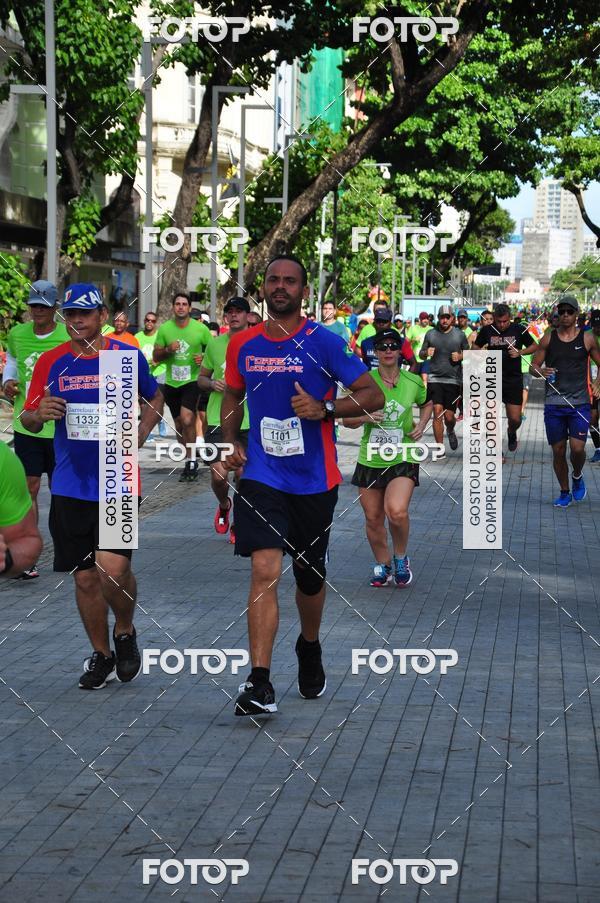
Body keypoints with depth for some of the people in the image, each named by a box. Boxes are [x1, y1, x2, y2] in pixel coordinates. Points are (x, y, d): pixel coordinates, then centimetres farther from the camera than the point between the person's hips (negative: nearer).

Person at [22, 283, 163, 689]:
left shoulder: (127, 355, 0)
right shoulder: (51, 362, 4)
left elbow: (156, 398, 16)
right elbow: (28, 418, 9)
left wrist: (139, 435, 0)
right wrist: (40, 413, -14)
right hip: (70, 485, 3)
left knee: (113, 568, -16)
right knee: (85, 577, 7)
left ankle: (125, 632, 14)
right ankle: (101, 656, 24)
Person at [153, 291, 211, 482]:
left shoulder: (200, 328, -3)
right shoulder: (165, 329, 3)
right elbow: (156, 357, 8)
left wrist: (204, 358, -14)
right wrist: (167, 350, -12)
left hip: (192, 381, -4)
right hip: (171, 383, 4)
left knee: (187, 420, -22)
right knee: (179, 425, 12)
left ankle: (190, 461, -13)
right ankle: (190, 460, 28)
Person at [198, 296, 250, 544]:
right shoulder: (215, 344, 5)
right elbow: (201, 378, 15)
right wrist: (212, 384, -6)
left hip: (249, 421, -1)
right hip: (218, 419, 1)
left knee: (243, 474, 0)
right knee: (219, 474, -8)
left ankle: (238, 524, 21)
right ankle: (223, 506, 26)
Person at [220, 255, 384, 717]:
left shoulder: (324, 342, -6)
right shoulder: (243, 344, 4)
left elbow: (374, 396, -6)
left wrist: (325, 409, -21)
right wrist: (232, 442, 6)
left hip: (314, 480, -1)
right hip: (261, 476, 1)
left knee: (310, 574, 13)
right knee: (265, 570, -15)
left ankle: (310, 650, 43)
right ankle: (260, 684, -18)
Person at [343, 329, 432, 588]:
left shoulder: (413, 381, 0)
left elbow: (427, 403, 22)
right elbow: (346, 419, 2)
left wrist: (421, 425, 4)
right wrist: (365, 417, -18)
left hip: (403, 459, -1)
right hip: (370, 460, 2)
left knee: (397, 512, -23)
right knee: (373, 519, 8)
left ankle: (400, 558, 5)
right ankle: (383, 565, 33)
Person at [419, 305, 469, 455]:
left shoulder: (460, 335, 4)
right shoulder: (430, 334, 5)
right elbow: (421, 354, 13)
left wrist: (460, 356, -8)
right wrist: (426, 353, -10)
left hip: (453, 379, 0)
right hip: (435, 378, 0)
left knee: (449, 416, 1)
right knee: (437, 412, -11)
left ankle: (450, 431, 37)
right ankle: (440, 447, -3)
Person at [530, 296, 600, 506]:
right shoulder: (548, 339, 5)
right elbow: (533, 366, 8)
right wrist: (541, 371, -14)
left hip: (580, 403, -1)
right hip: (554, 403, 1)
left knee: (577, 448, -12)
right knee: (558, 450, 5)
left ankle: (577, 477, 20)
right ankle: (564, 492, 22)